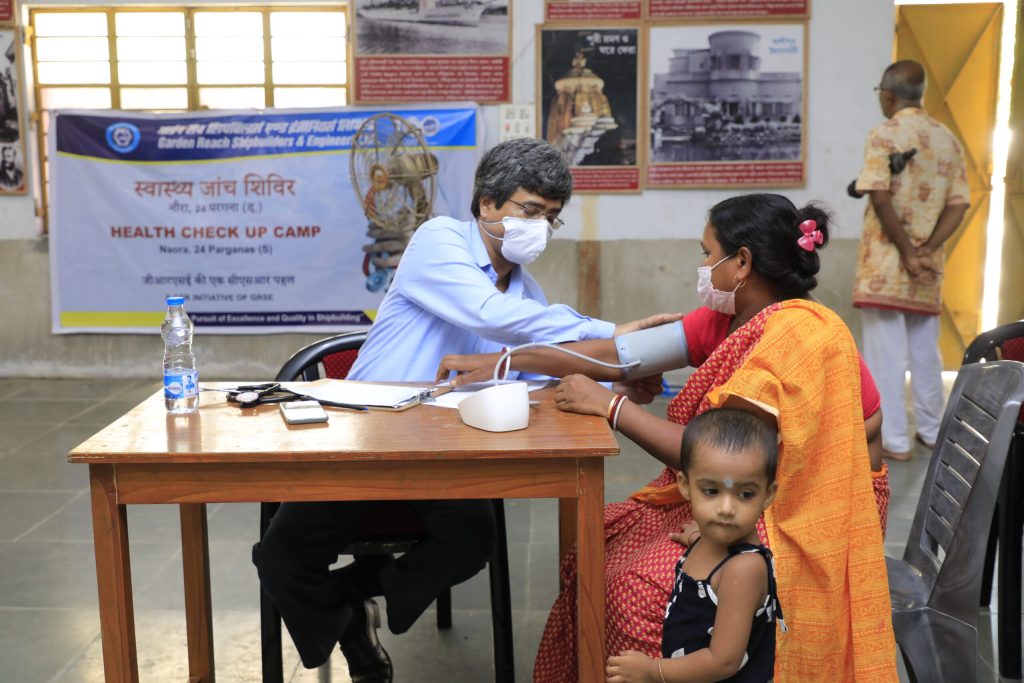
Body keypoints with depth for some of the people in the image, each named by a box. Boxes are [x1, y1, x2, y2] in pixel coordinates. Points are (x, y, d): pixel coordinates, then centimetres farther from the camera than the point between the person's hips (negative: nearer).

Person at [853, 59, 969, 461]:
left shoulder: (884, 134, -8)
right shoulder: (947, 139, 10)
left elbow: (881, 198, -18)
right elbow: (957, 205, 3)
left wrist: (907, 252, -13)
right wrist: (926, 251, -6)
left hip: (885, 264, -6)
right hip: (928, 269, 6)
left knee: (886, 353, -1)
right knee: (925, 351, 16)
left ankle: (894, 441, 0)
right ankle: (931, 432, 26)